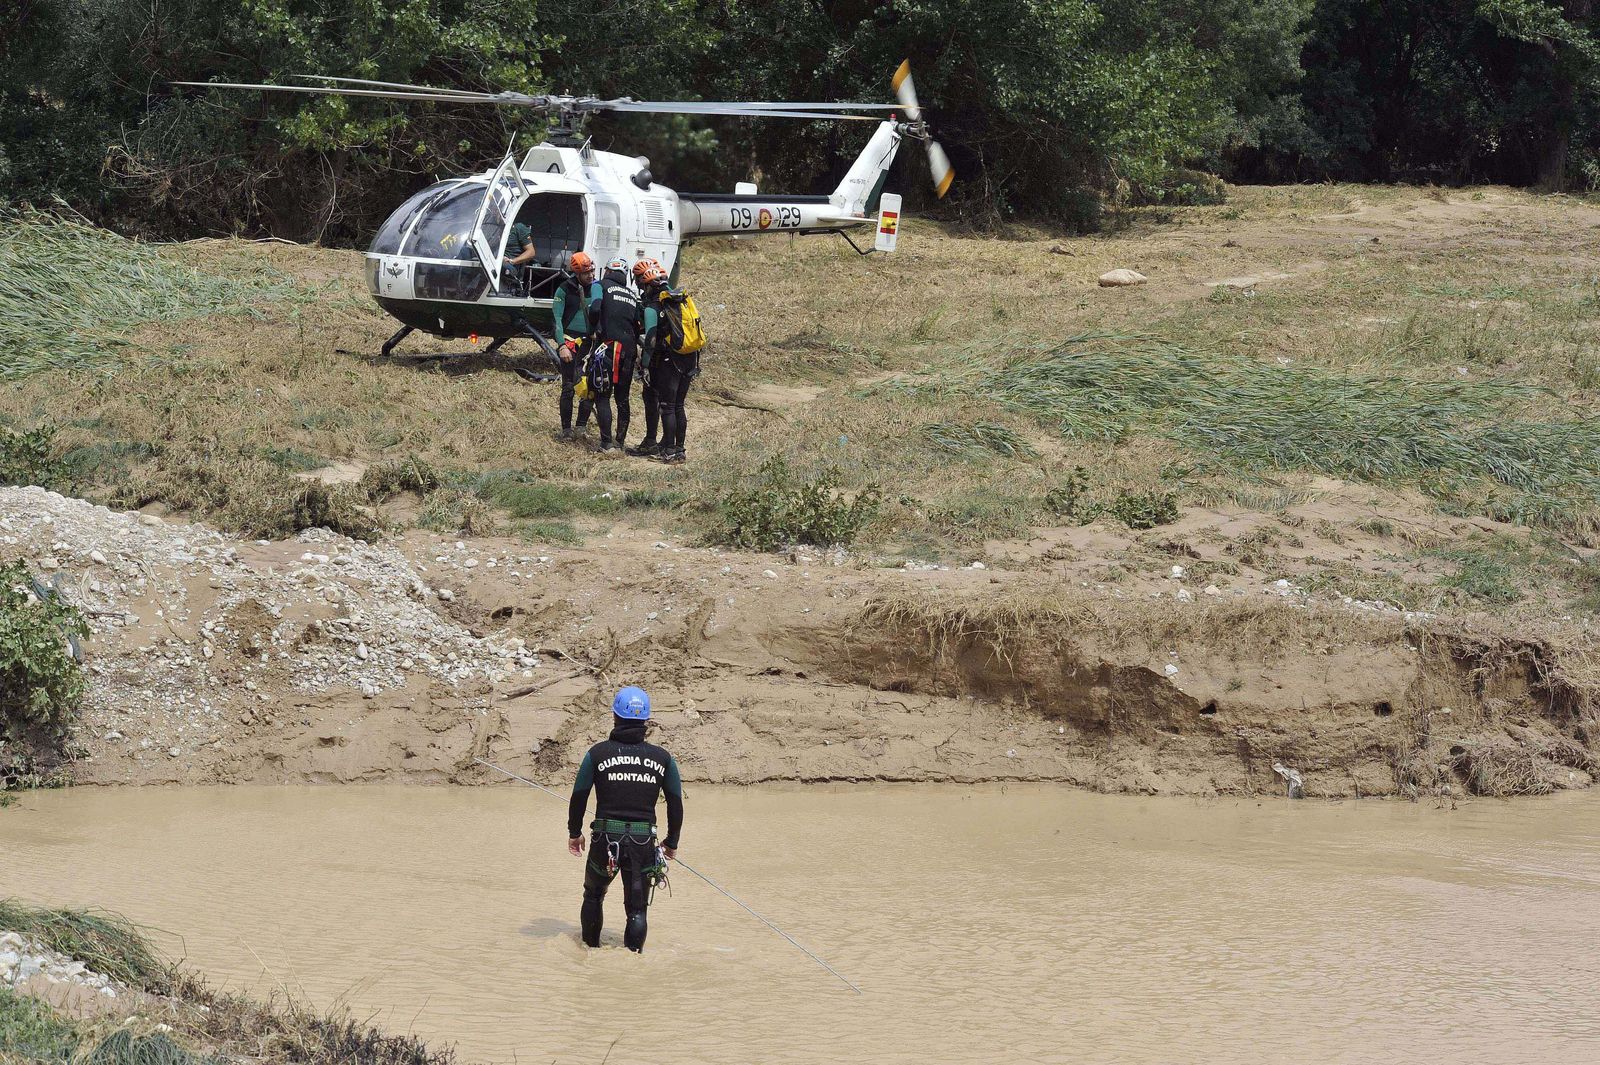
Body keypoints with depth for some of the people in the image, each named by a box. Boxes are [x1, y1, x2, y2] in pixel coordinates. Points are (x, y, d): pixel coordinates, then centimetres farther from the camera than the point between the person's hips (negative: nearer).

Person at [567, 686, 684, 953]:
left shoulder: (598, 753, -2)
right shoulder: (662, 758, 3)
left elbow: (579, 797, 3)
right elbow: (676, 805, 7)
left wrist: (574, 833, 17)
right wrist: (672, 843, 19)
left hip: (605, 839, 0)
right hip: (643, 841, 0)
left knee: (594, 895, 23)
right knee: (637, 908, 8)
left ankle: (590, 950, 28)